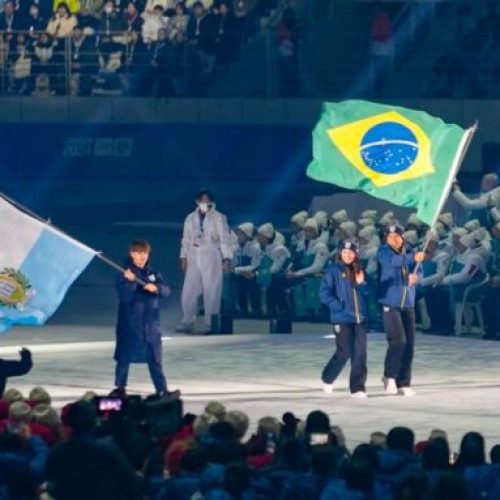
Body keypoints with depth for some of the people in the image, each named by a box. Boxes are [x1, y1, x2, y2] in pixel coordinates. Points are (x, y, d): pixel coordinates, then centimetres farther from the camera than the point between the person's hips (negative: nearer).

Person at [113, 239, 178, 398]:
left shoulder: (153, 274, 8)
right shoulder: (125, 275, -5)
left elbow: (166, 291, -3)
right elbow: (124, 298, -15)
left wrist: (156, 288, -24)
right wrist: (130, 282, -30)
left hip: (151, 323, 3)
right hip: (130, 324, -3)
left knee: (155, 358, 3)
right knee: (124, 358, 4)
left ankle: (162, 390, 2)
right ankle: (120, 388, 15)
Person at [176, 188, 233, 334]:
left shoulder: (218, 218, -1)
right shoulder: (191, 218, 12)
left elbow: (225, 239, -4)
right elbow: (186, 239, 15)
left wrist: (227, 259, -11)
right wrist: (184, 257, 8)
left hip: (211, 261, -4)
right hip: (194, 260, 4)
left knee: (211, 293, -4)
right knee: (188, 292, 1)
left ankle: (211, 325, 0)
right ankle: (187, 323, 8)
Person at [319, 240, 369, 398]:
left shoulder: (359, 271, 11)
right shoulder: (334, 271, -3)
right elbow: (324, 292, -8)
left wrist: (361, 283, -6)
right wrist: (337, 305, -15)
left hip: (359, 318, 4)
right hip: (342, 318, -4)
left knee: (360, 352, -1)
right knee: (345, 352, -4)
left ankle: (358, 387, 5)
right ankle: (327, 378, 22)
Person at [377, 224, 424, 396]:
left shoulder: (409, 253, 11)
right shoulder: (384, 251, -5)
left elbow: (419, 272, 3)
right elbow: (392, 261, -27)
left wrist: (415, 277, -21)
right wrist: (412, 258, -40)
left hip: (408, 305, 5)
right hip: (390, 304, -5)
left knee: (409, 344, 2)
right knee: (398, 340, -17)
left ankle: (403, 383, 10)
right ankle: (389, 376, 2)